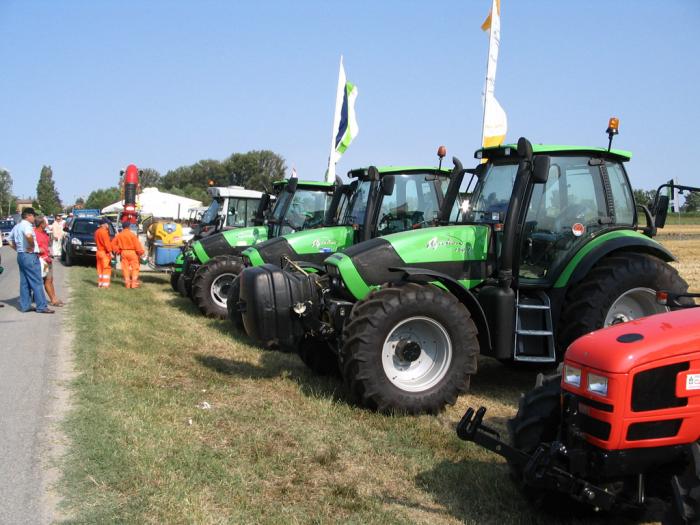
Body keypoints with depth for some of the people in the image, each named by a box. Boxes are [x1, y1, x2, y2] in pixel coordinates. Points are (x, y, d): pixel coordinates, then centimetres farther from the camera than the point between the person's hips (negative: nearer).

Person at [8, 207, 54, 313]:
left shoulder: (16, 226, 15)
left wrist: (19, 249, 17)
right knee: (37, 282, -6)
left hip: (20, 256, 10)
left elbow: (11, 242, 24)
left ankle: (25, 305, 15)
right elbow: (28, 235, -36)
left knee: (24, 282, 12)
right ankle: (42, 306, -5)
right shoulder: (27, 225, -14)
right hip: (30, 256, -10)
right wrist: (32, 246, -21)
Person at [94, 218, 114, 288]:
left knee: (100, 269, 13)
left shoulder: (97, 231, 11)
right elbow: (107, 243, -19)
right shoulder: (104, 232, -16)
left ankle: (100, 283, 17)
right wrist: (110, 252, -17)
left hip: (98, 252, 9)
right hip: (104, 252, -9)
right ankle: (105, 284, -7)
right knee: (106, 269, -5)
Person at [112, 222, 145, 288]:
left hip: (123, 252, 5)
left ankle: (127, 283, 11)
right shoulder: (132, 234, -11)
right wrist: (141, 252, -3)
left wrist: (118, 251, 15)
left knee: (125, 267, 9)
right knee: (135, 267, 3)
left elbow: (113, 244, 7)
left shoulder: (119, 235, 4)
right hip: (132, 252, -5)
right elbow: (137, 244, -11)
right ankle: (134, 283, -1)